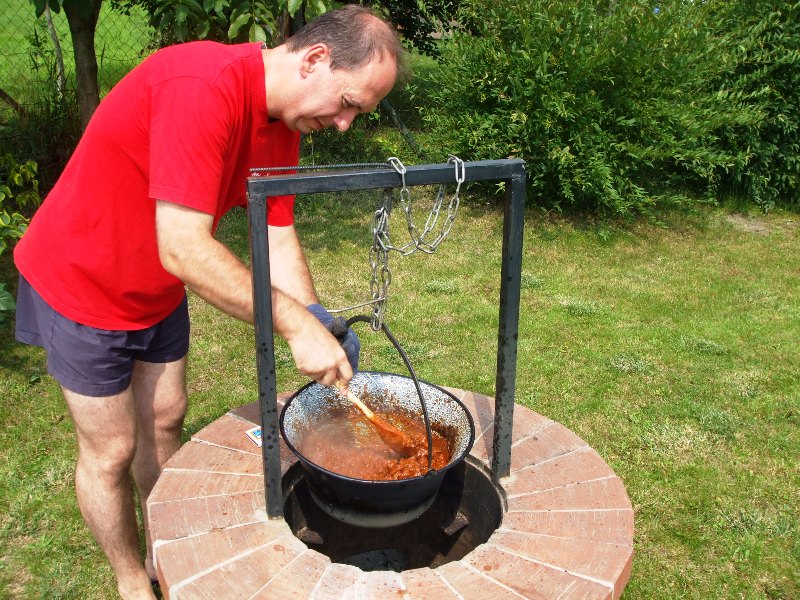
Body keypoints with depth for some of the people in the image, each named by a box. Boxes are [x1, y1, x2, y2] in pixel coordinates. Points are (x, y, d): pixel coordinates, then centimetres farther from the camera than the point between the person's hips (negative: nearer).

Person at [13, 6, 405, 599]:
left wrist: (321, 342, -13)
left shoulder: (283, 126, -5)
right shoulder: (203, 87, -35)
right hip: (81, 285, -8)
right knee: (112, 450, 7)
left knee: (165, 422, 18)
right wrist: (298, 325, -35)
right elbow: (183, 248, -39)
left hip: (159, 293, 8)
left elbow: (279, 243, -3)